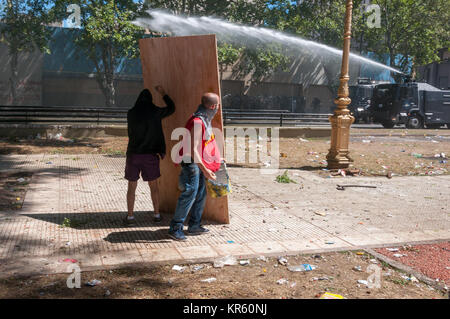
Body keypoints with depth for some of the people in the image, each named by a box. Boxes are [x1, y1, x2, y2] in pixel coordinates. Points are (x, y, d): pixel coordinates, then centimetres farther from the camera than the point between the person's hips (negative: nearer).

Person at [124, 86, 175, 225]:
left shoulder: (131, 114, -2)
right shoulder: (155, 112, -4)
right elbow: (171, 108, 14)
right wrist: (163, 93, 24)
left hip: (133, 154, 0)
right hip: (151, 155, 0)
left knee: (132, 186, 12)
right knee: (153, 185, 15)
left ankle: (130, 216, 12)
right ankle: (157, 215, 18)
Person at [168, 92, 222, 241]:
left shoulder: (205, 120, 10)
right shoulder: (197, 122, -22)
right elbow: (193, 149, -26)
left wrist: (217, 159, 29)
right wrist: (204, 170, -29)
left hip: (199, 163, 10)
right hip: (191, 163, -10)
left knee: (201, 194, 12)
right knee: (189, 195, -10)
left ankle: (194, 225, 23)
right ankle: (175, 229, -2)